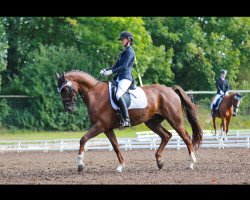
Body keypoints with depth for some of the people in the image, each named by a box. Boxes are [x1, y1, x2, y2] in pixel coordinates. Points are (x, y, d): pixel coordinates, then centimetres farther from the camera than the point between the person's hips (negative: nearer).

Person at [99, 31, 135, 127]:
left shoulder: (130, 52, -6)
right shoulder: (123, 53, 23)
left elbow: (124, 67, -16)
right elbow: (116, 66, 22)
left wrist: (111, 72, -21)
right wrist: (106, 70, 5)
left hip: (126, 78, -11)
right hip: (119, 78, 11)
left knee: (118, 95, -31)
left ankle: (126, 120, -33)